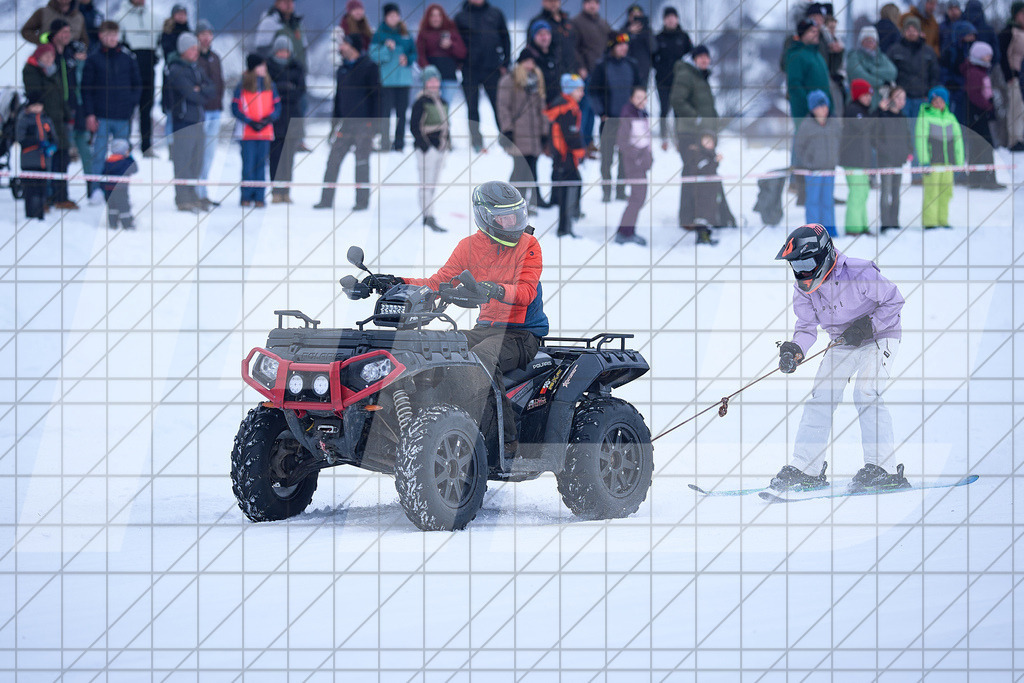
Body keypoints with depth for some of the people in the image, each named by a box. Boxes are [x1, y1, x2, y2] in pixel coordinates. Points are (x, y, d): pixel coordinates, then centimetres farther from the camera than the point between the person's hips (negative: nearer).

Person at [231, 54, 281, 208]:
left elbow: (277, 107, 9)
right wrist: (250, 122, -13)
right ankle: (246, 197, 5)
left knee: (261, 165, 3)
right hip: (248, 133, -3)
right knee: (248, 165, -4)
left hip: (265, 131, 3)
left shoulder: (269, 85, 8)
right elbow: (235, 108, -2)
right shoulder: (242, 86, -2)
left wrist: (268, 119, -9)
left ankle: (259, 197, 7)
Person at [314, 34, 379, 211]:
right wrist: (335, 121, 15)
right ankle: (326, 199, 1)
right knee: (333, 160, -1)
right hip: (344, 123, 5)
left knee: (362, 162, -1)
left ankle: (362, 200, 7)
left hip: (362, 123, -5)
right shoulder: (342, 69, 14)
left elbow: (374, 96, -6)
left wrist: (372, 123, -12)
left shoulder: (369, 67, -4)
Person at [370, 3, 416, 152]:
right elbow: (374, 55, -6)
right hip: (386, 78, -4)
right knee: (386, 111, -10)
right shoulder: (379, 34, 1)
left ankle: (399, 143, 11)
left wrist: (408, 59, -4)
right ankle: (385, 142, -7)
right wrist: (387, 48, -21)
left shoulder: (406, 34, 12)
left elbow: (414, 53, 16)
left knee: (401, 111, 5)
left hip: (404, 78, 4)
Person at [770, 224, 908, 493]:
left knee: (866, 392, -22)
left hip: (880, 337, -7)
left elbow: (894, 301, -18)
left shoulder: (858, 273, -27)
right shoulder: (803, 288, -8)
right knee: (820, 395, -2)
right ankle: (806, 469, 4)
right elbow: (807, 326, -3)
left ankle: (883, 468, -20)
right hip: (843, 344, 7)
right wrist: (795, 349, -23)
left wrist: (868, 325, -27)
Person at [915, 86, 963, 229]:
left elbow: (958, 140, 18)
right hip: (931, 161, -5)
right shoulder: (925, 117, -1)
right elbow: (920, 140, -7)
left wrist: (960, 162, 12)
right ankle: (929, 222, -8)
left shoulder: (951, 118, 14)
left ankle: (943, 221, 11)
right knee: (931, 191, -10)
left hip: (948, 162, 5)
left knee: (945, 192, 4)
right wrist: (924, 162, -14)